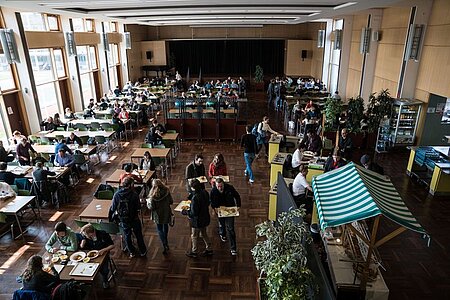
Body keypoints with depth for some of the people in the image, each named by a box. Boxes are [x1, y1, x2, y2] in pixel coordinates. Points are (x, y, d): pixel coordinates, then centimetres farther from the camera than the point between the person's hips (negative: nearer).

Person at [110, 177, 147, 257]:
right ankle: (142, 251, 33)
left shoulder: (117, 195, -15)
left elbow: (113, 208, -8)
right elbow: (138, 207, -15)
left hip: (123, 220, 2)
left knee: (127, 236, 22)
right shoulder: (134, 195, -22)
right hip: (134, 219, -2)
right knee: (138, 235, 18)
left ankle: (132, 252, 36)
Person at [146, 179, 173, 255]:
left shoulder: (153, 196, -26)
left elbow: (151, 207, -20)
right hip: (167, 213, 4)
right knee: (165, 226, 28)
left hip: (158, 216, -4)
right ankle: (166, 241, 50)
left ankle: (165, 246, 7)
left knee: (160, 229, 14)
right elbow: (171, 202, -4)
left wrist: (148, 202, -2)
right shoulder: (167, 192, -15)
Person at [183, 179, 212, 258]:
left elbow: (193, 213, -28)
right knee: (204, 234, 27)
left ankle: (194, 252, 36)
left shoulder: (195, 198, -33)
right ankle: (209, 249, 38)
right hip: (205, 218, 7)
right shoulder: (205, 192, -9)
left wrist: (185, 212, -13)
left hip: (197, 221, -7)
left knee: (194, 236, 17)